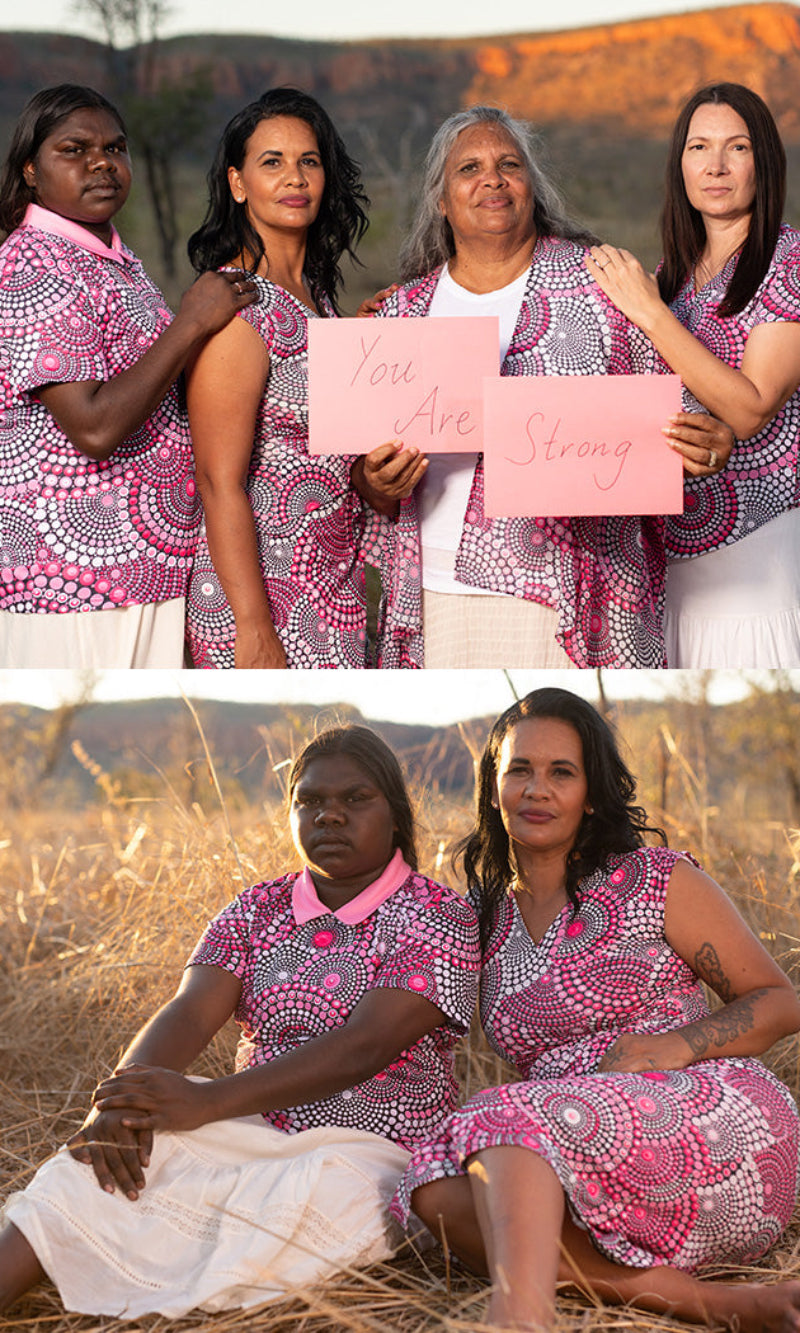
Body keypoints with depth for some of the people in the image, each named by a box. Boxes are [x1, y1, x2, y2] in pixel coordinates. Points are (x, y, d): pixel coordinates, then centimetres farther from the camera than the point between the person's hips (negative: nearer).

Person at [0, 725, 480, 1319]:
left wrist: (205, 1101, -28)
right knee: (98, 1163, -23)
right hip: (249, 1131, 5)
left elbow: (366, 1046, -18)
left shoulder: (441, 918, -4)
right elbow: (191, 1012, -3)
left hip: (367, 1152, -4)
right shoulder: (258, 911, 13)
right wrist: (121, 1099, -27)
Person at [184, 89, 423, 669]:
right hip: (263, 591, -8)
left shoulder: (317, 294, 11)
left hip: (334, 589, 8)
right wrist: (253, 631, -22)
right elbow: (220, 482, -19)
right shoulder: (235, 308, -15)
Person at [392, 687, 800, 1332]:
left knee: (511, 1119, -30)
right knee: (436, 1188, -26)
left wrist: (675, 1045, -11)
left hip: (718, 1122, -5)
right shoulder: (490, 921, 20)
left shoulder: (658, 881, 6)